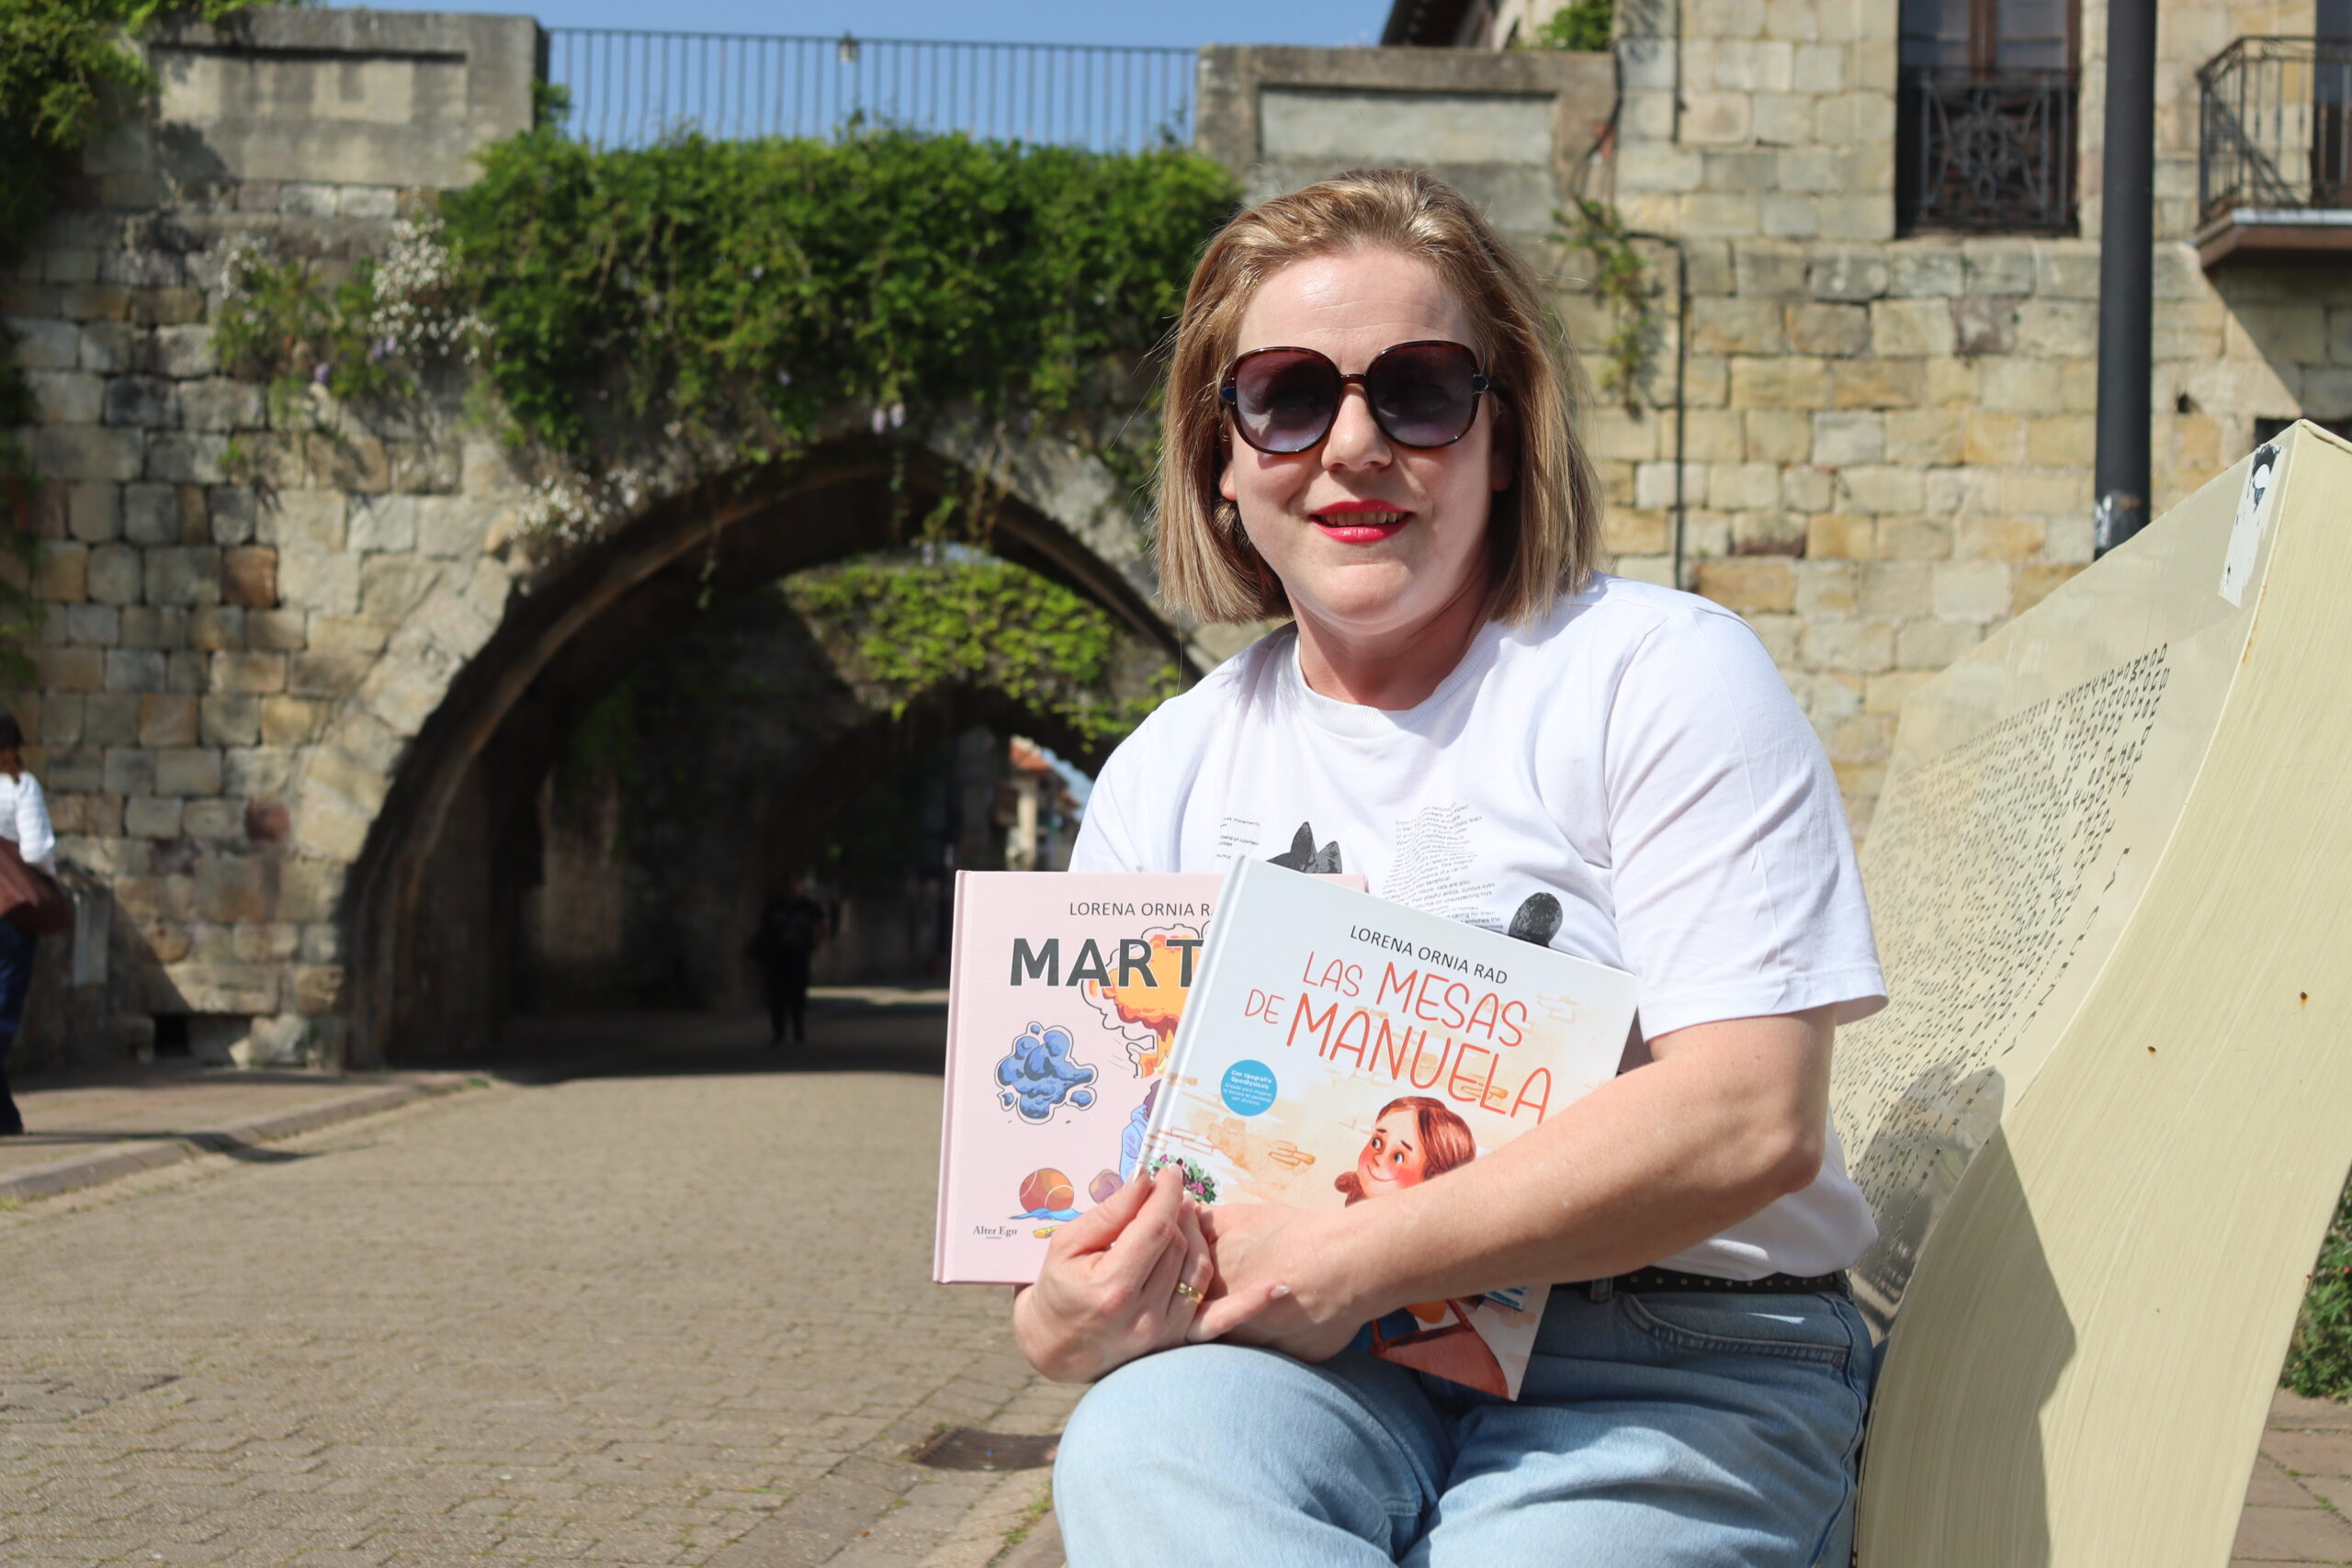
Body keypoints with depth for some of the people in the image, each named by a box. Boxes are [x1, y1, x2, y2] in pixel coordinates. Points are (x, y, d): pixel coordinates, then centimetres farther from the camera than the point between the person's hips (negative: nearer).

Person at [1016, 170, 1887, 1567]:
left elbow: (1751, 1116, -14)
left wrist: (1354, 1261, -19)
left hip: (1678, 1370, -3)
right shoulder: (1168, 774, 13)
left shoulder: (1663, 673, -2)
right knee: (1139, 1447, -30)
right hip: (1327, 1370, 4)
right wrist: (1061, 1323, -15)